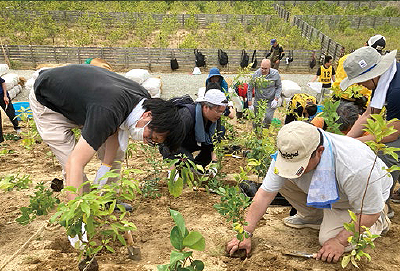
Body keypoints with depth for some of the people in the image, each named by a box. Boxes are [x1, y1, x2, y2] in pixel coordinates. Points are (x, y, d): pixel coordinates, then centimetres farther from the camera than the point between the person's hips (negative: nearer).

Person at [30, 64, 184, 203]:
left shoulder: (143, 98, -19)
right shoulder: (108, 112, -45)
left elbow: (116, 129, -4)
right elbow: (75, 164, -46)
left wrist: (106, 166, -11)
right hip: (46, 103, -7)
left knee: (115, 154, 4)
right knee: (71, 165, -16)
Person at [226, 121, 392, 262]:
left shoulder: (356, 167, -42)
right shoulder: (289, 153, -28)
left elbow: (370, 212, -27)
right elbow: (265, 193, -23)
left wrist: (339, 241, -26)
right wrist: (246, 233, -25)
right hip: (324, 193, 4)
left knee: (328, 239, -20)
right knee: (282, 178, -16)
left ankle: (379, 221, 8)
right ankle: (313, 217, 9)